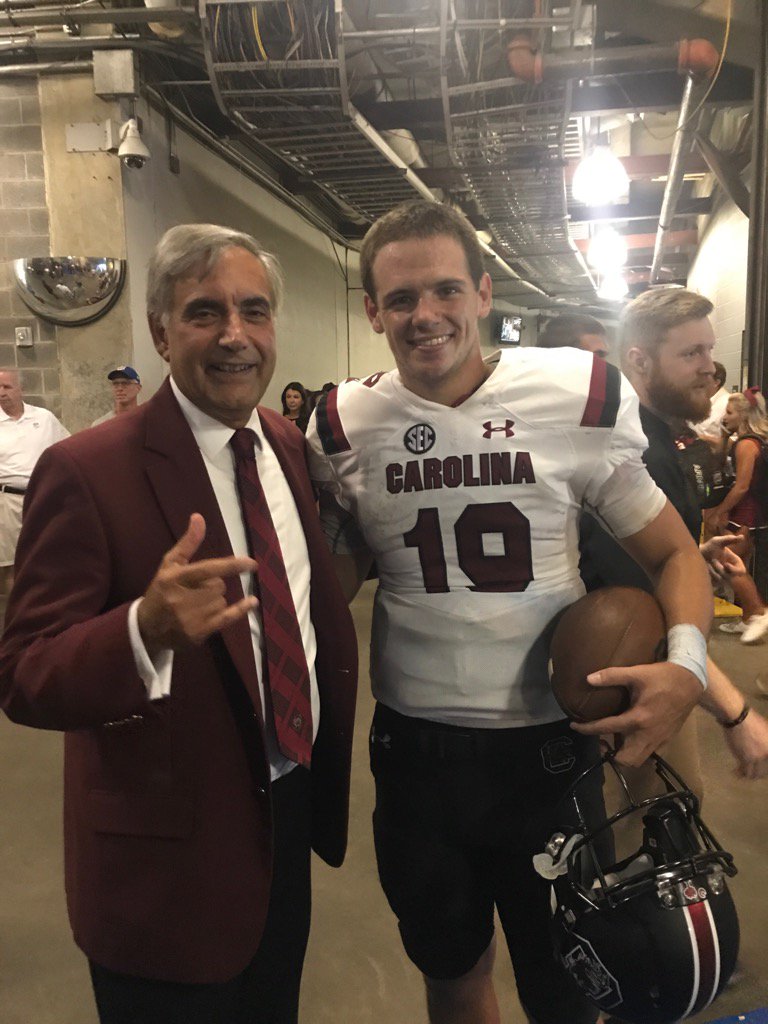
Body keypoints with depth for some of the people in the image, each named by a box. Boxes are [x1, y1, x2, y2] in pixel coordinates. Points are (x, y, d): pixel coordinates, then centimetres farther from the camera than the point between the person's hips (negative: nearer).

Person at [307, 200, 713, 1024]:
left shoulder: (579, 400, -10)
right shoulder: (343, 429, -4)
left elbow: (671, 553, -2)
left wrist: (686, 665, -19)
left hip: (550, 746, -1)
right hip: (414, 748, 2)